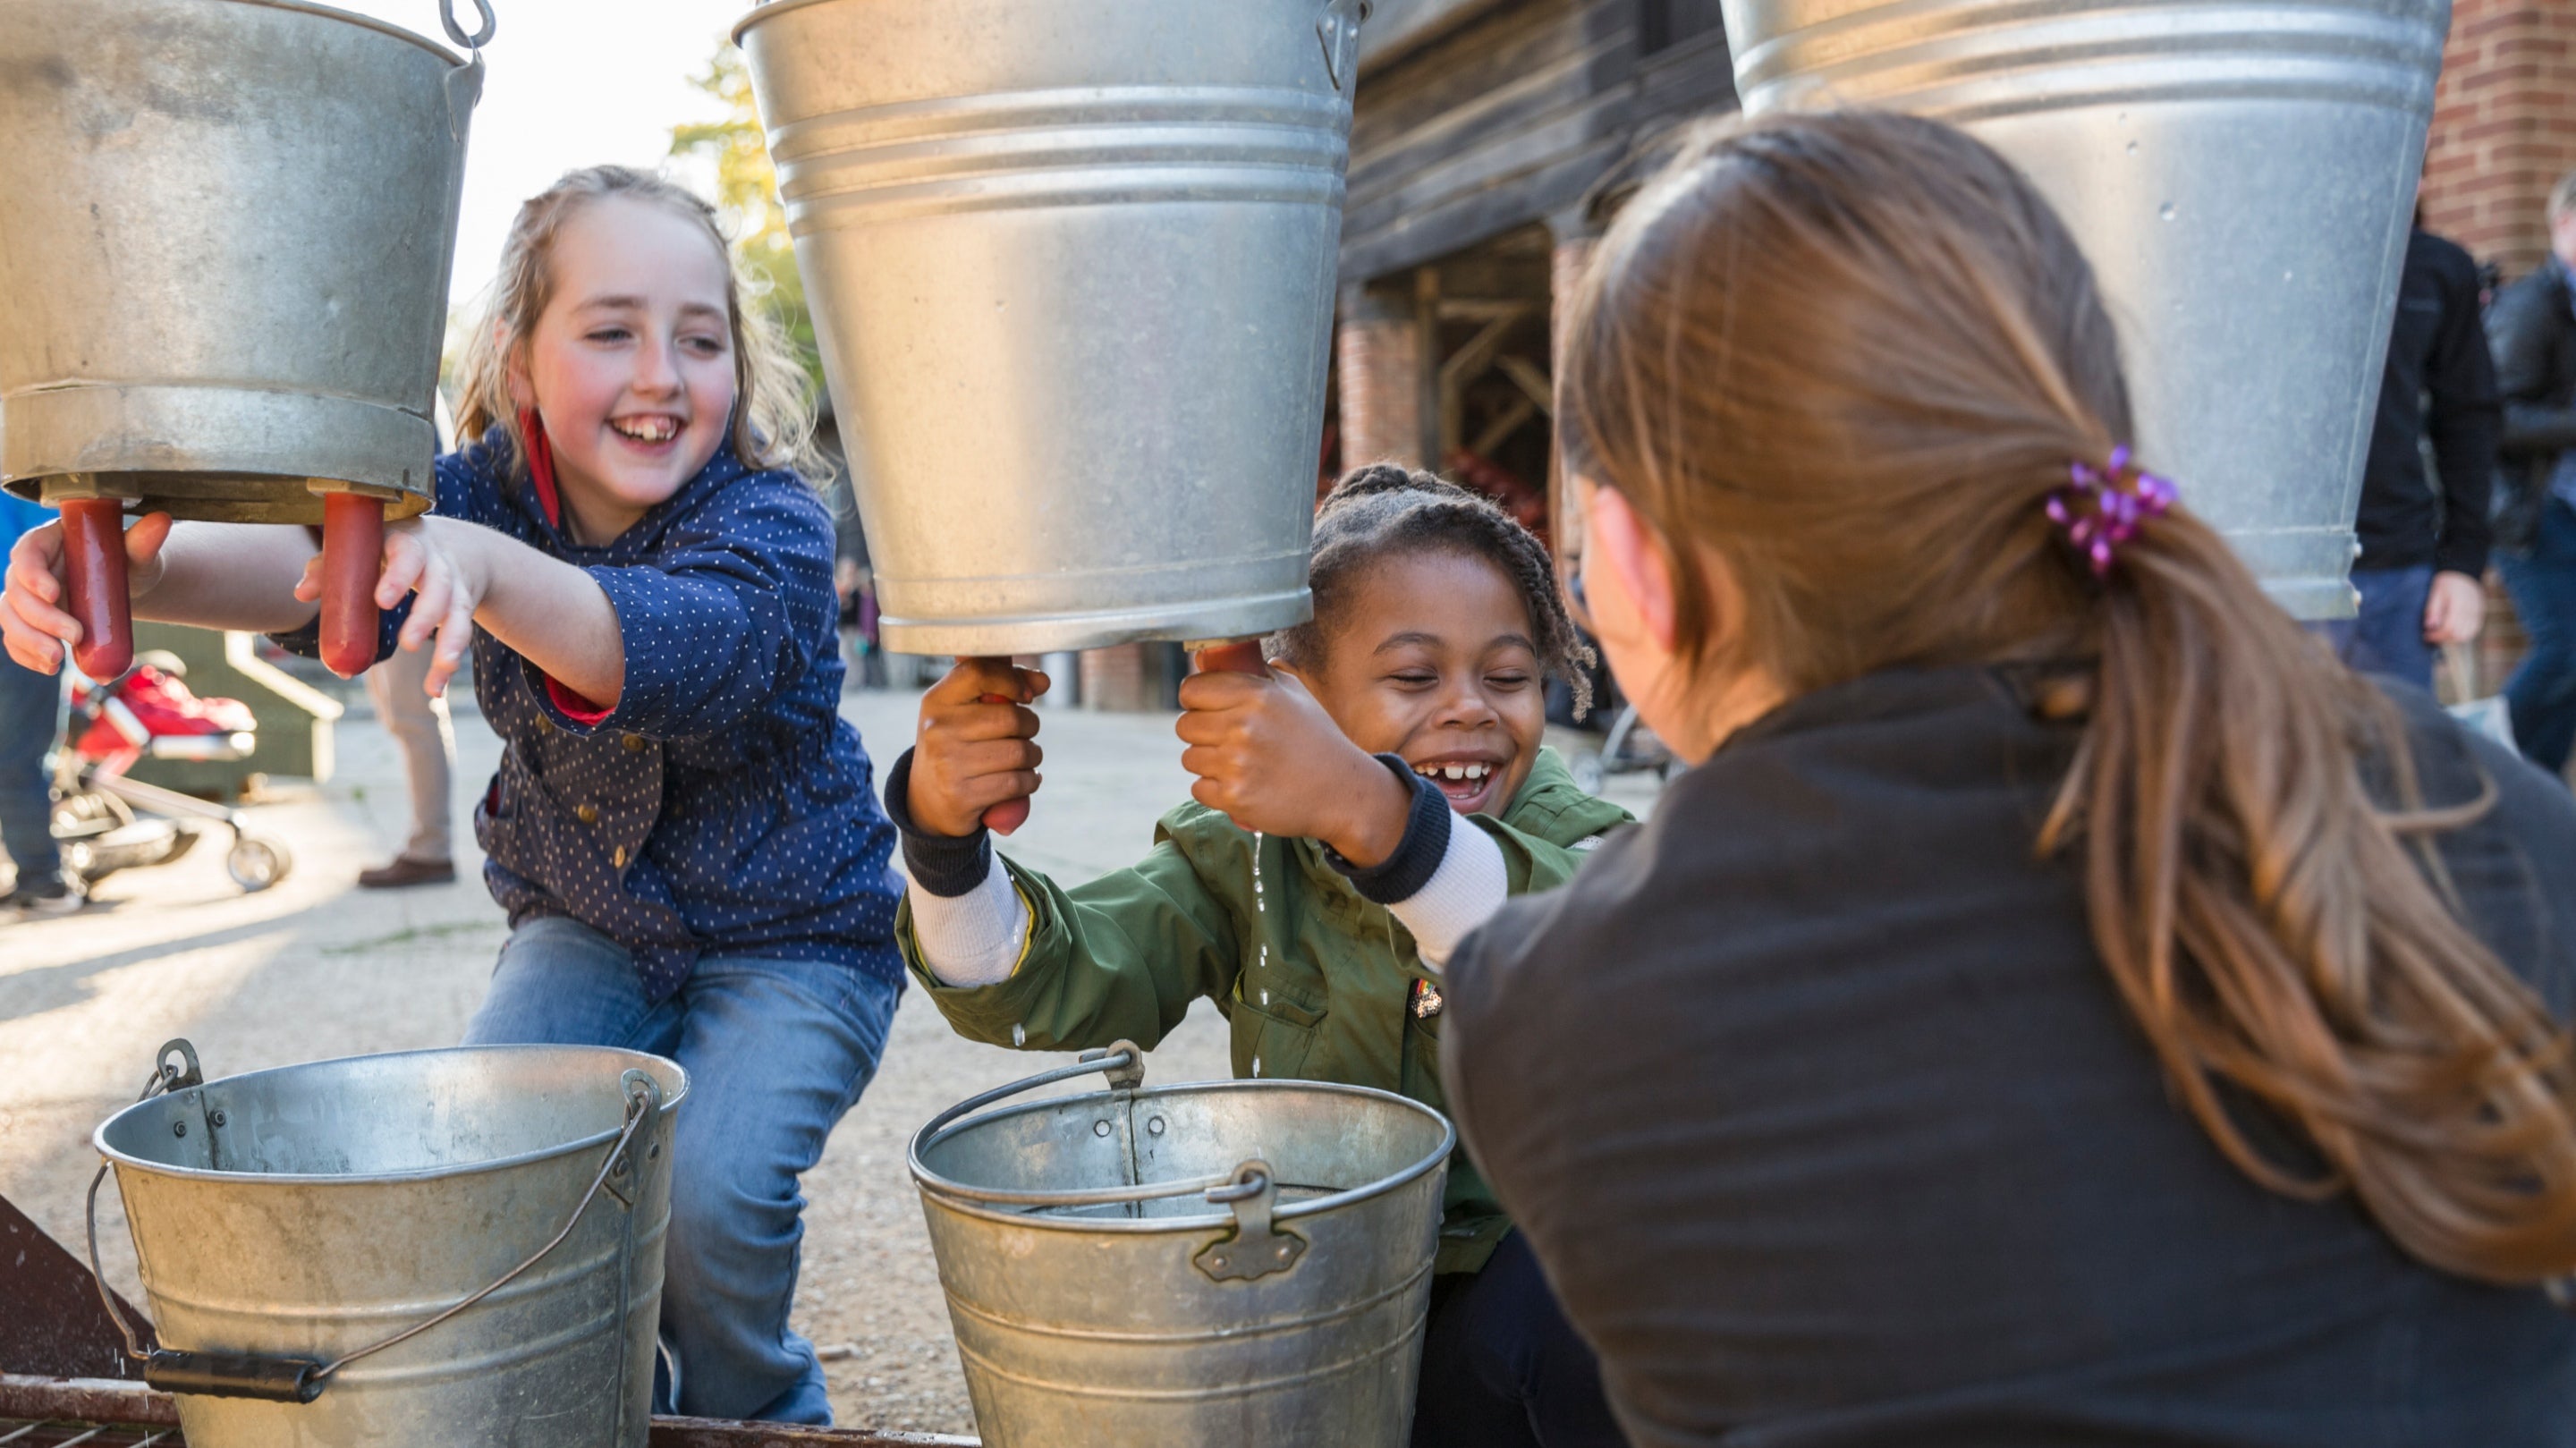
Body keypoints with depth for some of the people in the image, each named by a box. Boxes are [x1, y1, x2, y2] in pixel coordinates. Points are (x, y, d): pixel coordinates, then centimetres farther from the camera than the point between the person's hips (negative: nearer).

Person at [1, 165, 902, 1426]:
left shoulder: (770, 524, -24)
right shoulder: (486, 494, -10)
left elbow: (687, 647, -46)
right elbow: (319, 564, -28)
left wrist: (488, 570, -65)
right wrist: (136, 571, -50)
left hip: (791, 939, -4)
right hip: (584, 924, 4)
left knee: (709, 1184, -24)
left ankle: (755, 1413, 11)